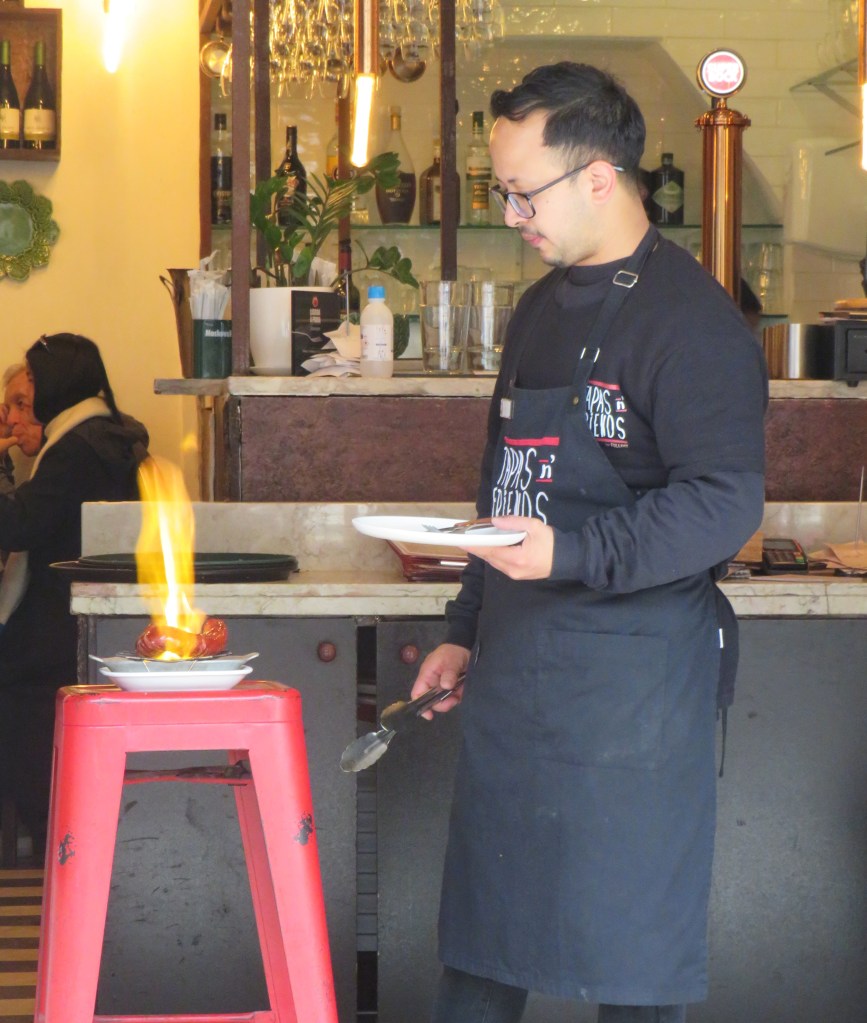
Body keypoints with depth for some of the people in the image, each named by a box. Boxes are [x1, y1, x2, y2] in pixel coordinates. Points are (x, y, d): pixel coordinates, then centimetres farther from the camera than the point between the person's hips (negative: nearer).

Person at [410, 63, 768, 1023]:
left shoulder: (691, 321, -12)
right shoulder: (542, 309, 15)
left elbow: (726, 501, -20)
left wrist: (572, 554, -29)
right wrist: (465, 630, 21)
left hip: (631, 674, -8)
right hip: (515, 668, 8)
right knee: (478, 945, 13)